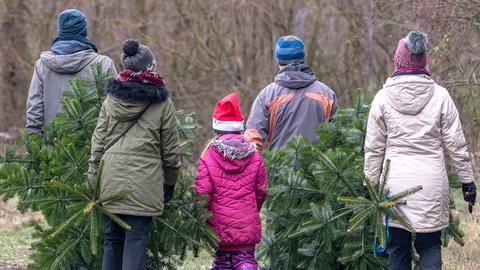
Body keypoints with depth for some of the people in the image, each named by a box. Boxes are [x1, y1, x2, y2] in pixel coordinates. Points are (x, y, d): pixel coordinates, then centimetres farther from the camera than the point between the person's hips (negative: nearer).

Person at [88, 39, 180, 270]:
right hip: (144, 185, -4)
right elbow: (170, 150, 2)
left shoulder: (111, 99, 6)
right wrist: (170, 182, 14)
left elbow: (98, 141, 6)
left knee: (113, 238, 13)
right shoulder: (162, 104, -3)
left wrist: (92, 179, 11)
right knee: (136, 239, -3)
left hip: (111, 181, 4)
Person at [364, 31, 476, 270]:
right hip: (432, 184, 0)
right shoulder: (440, 96, -3)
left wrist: (370, 183, 10)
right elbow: (455, 144, 1)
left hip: (395, 183, 0)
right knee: (429, 246, 7)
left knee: (398, 249, 9)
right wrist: (467, 180, 10)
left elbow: (373, 147, 2)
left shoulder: (383, 97, -2)